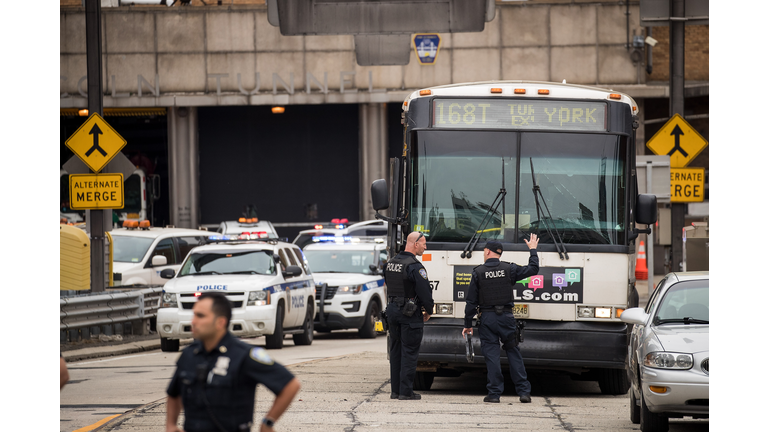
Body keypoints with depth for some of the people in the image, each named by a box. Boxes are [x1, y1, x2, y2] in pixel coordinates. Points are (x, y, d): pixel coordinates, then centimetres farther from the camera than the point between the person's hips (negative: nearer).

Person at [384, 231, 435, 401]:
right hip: (410, 314, -8)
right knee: (409, 352, -3)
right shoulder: (414, 266, -17)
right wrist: (429, 310, 0)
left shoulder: (391, 263, 9)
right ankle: (406, 392, -3)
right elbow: (424, 291, -17)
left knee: (395, 351, 13)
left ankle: (395, 390, 16)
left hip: (392, 310, 8)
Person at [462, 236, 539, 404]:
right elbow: (533, 270, 11)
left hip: (487, 318, -2)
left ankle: (494, 393, -3)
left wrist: (468, 324, 4)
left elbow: (471, 301, -2)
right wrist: (533, 250, 26)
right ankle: (524, 392, 5)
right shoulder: (509, 269, 0)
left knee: (491, 355, 0)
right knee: (514, 353, 8)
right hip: (506, 317, 2)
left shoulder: (478, 272, -3)